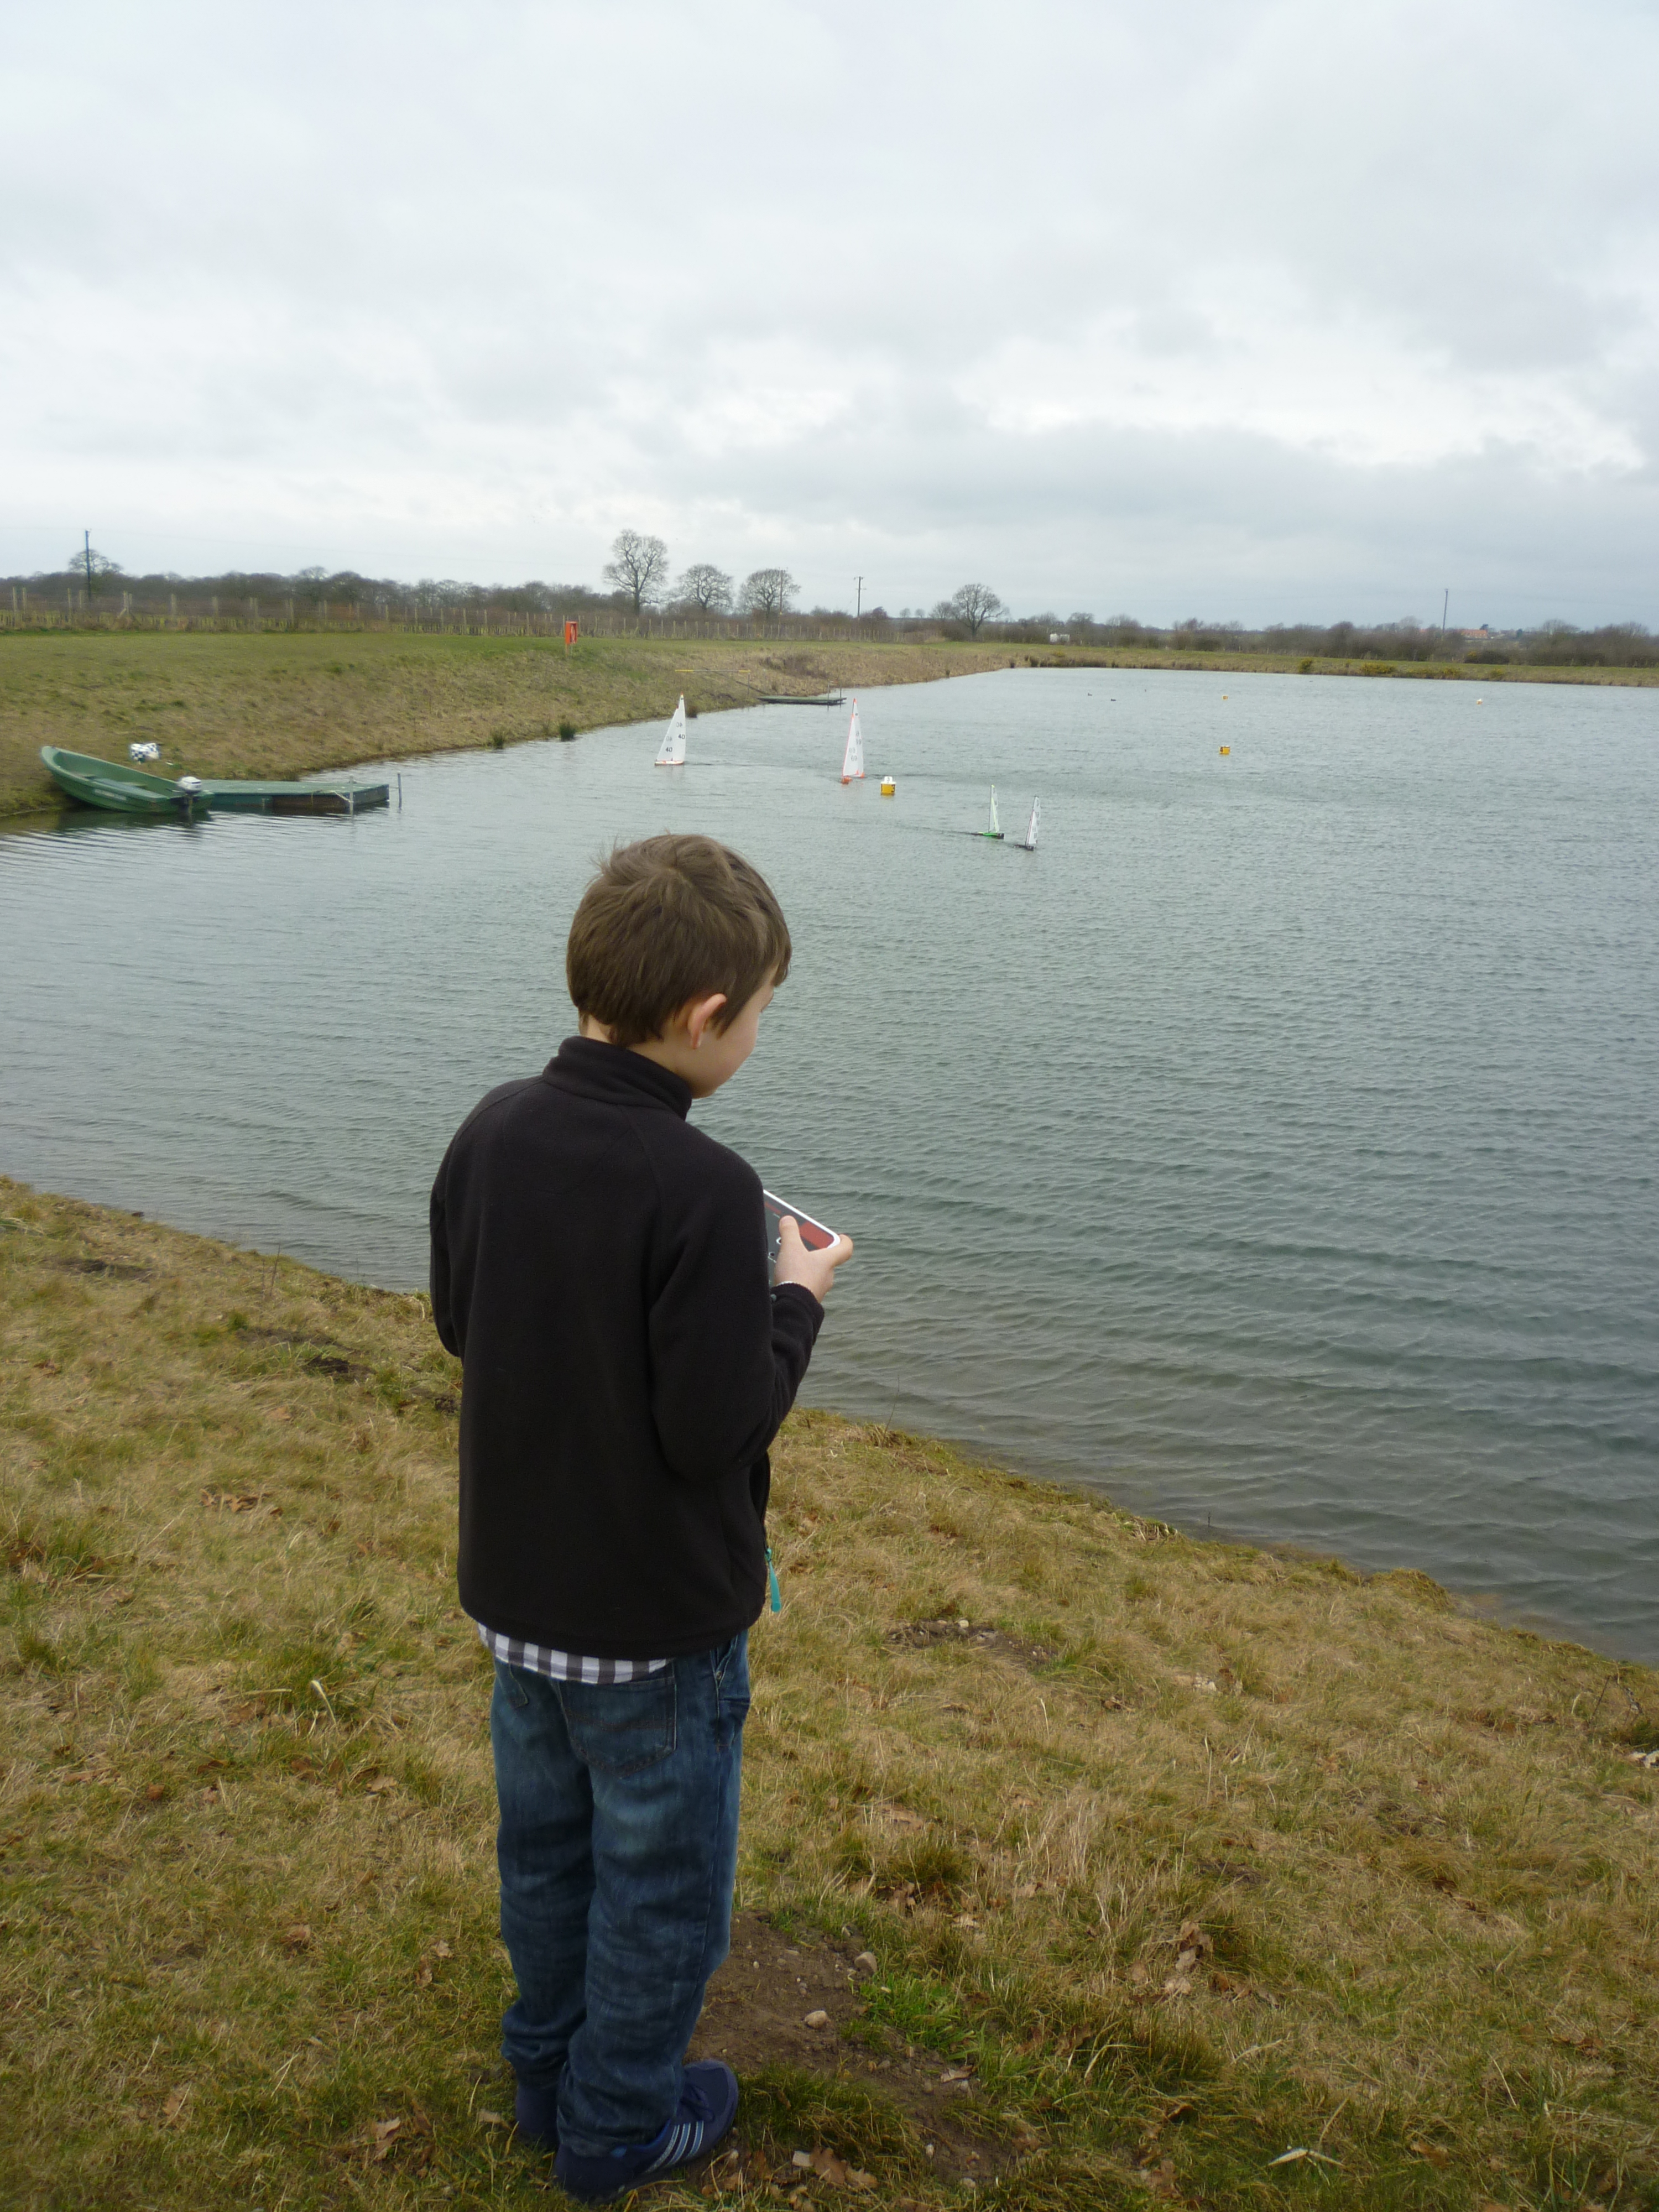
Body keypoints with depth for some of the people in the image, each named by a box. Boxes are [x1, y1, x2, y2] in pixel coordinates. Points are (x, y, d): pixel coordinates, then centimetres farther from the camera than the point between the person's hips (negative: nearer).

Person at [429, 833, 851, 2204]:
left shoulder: (492, 1132, -9)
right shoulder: (702, 1189, -29)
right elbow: (715, 1429, -26)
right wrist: (794, 1302, -9)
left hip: (516, 1589, 7)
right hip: (658, 1621, -6)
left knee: (546, 1847, 26)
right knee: (662, 1880, 18)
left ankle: (550, 2075, 47)